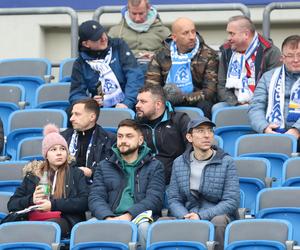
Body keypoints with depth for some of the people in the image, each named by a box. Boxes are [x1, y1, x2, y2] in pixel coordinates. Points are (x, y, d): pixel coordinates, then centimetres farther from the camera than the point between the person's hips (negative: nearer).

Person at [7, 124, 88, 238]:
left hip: (64, 220, -2)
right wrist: (31, 200, -2)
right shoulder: (33, 174, 25)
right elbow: (12, 205, 20)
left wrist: (53, 205, -6)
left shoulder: (76, 174, 21)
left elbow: (84, 202, 5)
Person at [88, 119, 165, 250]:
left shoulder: (154, 166, 16)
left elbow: (154, 199, 0)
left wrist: (129, 215, -18)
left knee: (144, 227, -38)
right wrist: (108, 218, -15)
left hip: (140, 218, -1)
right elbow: (95, 198, 8)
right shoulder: (104, 166, 22)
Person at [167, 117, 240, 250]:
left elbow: (231, 201, -4)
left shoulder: (227, 162, 3)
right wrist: (186, 217, -14)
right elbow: (173, 199, 9)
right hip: (188, 218, 1)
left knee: (219, 220, -38)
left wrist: (201, 216, -16)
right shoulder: (179, 163, 13)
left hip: (218, 215, -1)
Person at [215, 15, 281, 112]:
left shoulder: (270, 52, -3)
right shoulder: (227, 52, 14)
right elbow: (221, 85, 12)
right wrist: (236, 103, -5)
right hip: (234, 104, 5)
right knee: (216, 109, -23)